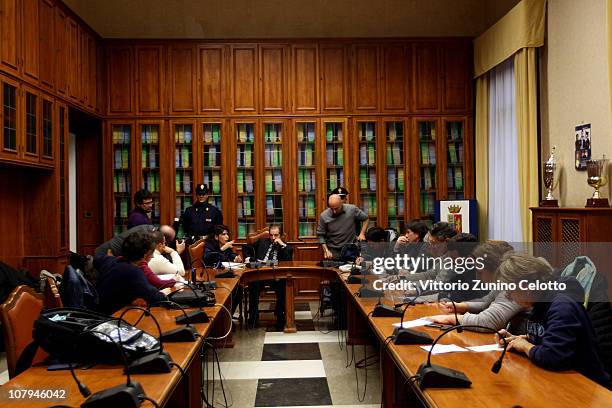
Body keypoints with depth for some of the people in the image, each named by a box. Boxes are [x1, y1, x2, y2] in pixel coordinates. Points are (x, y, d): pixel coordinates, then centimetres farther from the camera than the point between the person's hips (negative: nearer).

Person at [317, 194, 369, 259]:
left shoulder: (352, 209, -9)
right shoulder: (323, 216, -10)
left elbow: (365, 218, 8)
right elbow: (320, 235, -1)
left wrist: (362, 233, -3)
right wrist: (326, 250, -10)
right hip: (333, 251, 0)